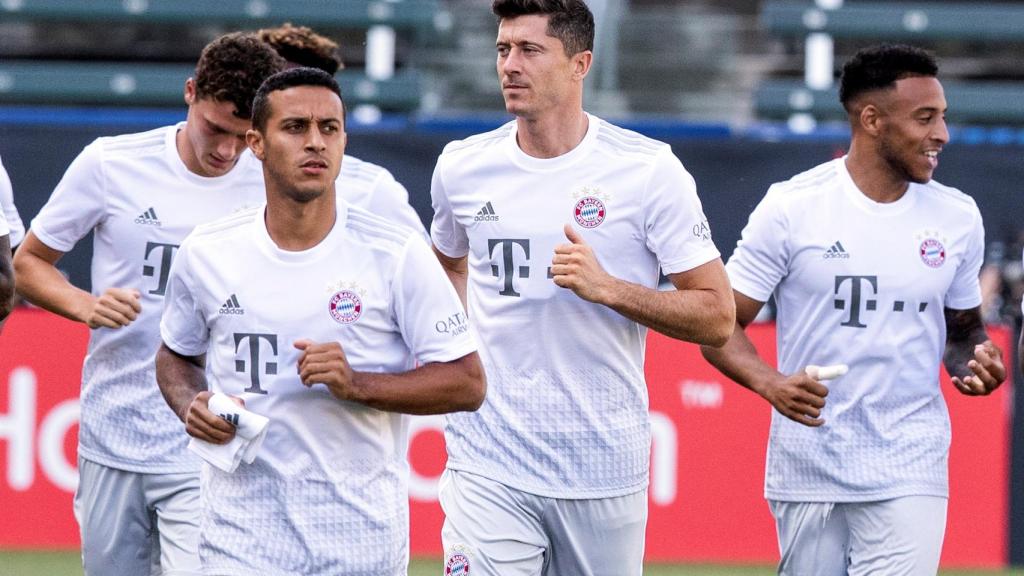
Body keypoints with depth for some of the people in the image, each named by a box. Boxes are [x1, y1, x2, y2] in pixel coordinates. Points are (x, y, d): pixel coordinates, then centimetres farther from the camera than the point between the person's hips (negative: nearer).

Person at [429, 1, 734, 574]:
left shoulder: (649, 170, -5)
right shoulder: (462, 167, 5)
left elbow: (717, 317, -5)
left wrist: (608, 288, -18)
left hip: (605, 472, -1)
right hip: (488, 471, 1)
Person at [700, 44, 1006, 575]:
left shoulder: (958, 217, 7)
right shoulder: (791, 207, -4)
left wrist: (975, 362, -4)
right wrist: (771, 384, -23)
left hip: (910, 474, 1)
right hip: (807, 469, -1)